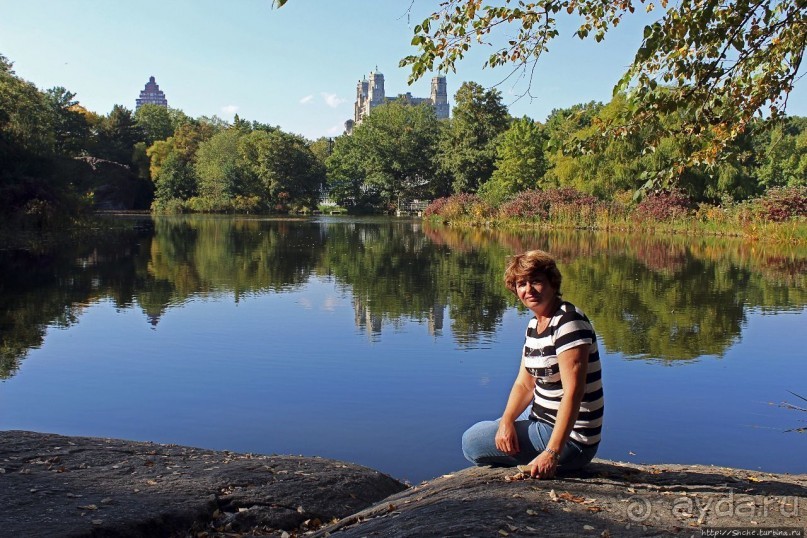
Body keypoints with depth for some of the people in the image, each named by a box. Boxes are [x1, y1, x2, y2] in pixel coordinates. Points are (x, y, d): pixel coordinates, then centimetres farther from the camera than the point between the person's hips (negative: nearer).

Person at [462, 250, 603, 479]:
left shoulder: (569, 322, -21)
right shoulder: (534, 325, 8)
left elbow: (573, 393, -27)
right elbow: (524, 384, 6)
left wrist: (552, 453, -31)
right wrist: (506, 421, -14)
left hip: (570, 440, -10)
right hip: (542, 419, 10)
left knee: (472, 441, -7)